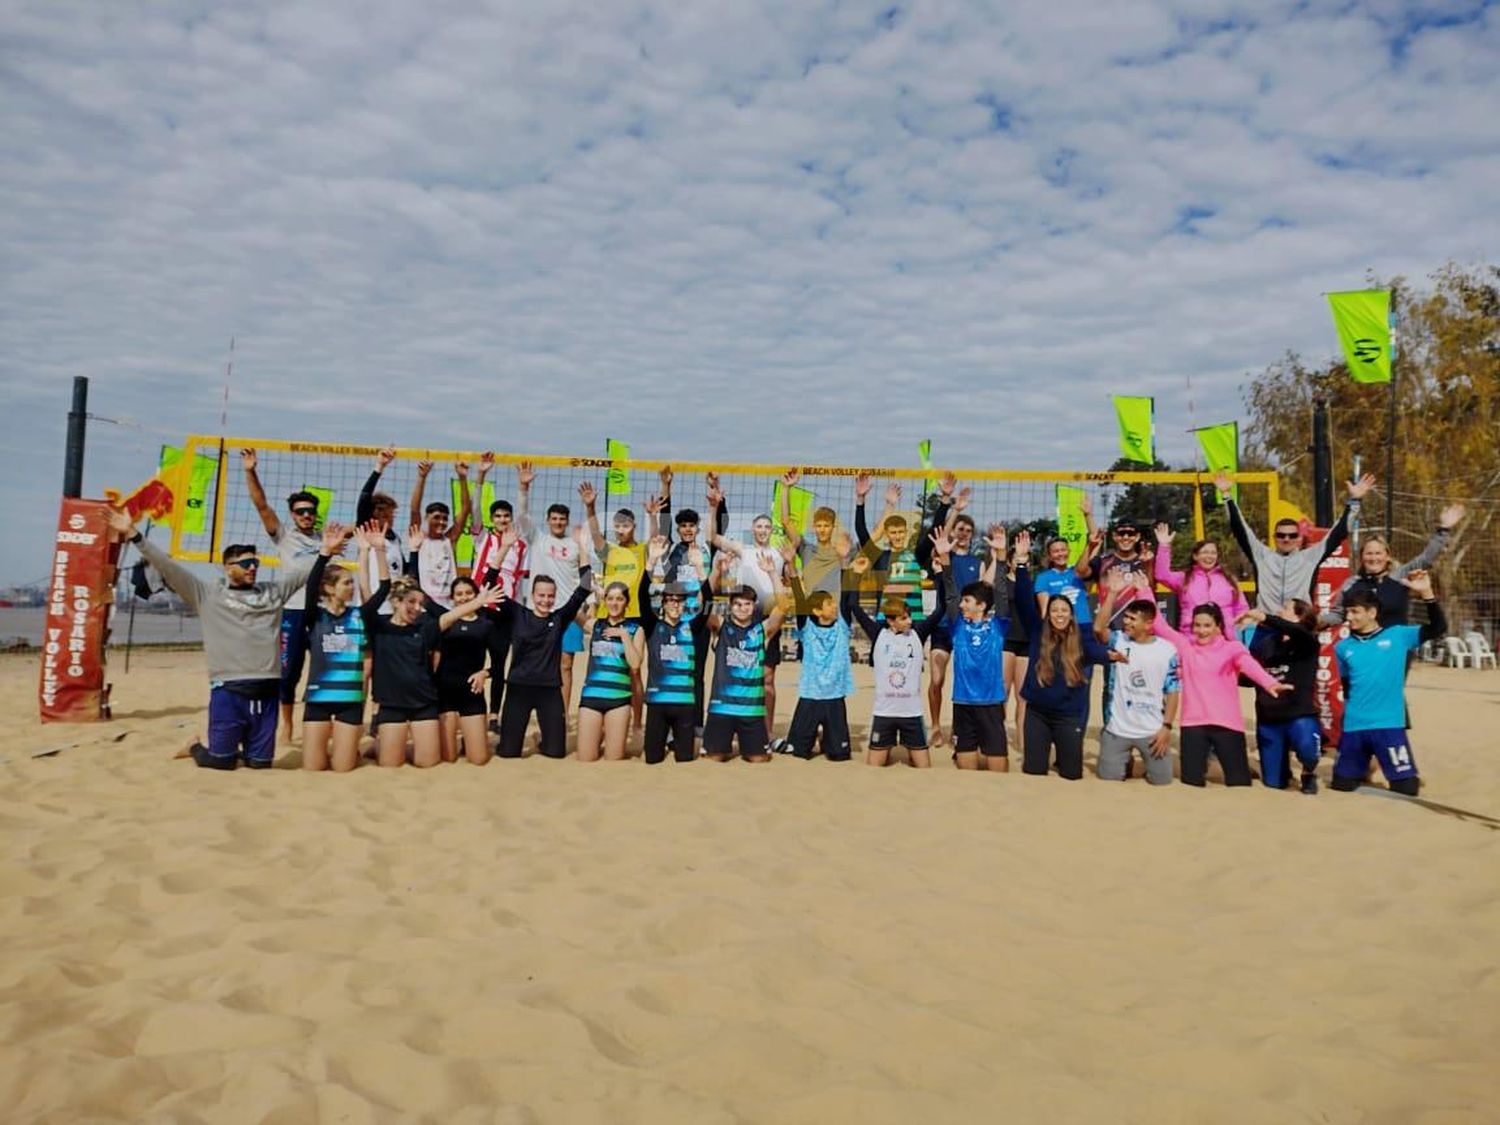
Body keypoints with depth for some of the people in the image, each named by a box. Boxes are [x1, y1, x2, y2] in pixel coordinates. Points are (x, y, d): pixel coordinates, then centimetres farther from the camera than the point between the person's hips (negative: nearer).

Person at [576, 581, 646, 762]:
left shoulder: (635, 629, 3)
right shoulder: (594, 625, 9)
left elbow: (635, 663, -8)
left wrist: (624, 635, -11)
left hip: (618, 698, -1)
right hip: (591, 696, 1)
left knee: (614, 760, 3)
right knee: (585, 759, 2)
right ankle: (598, 737, 32)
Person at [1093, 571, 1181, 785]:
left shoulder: (1167, 651, -5)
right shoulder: (1120, 641, -4)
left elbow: (1173, 691, -2)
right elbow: (1098, 628, -25)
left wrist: (1167, 727, -8)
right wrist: (1112, 593, -27)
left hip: (1153, 731, -1)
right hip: (1117, 729, 1)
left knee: (1162, 780, 5)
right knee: (1108, 778, 6)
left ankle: (1147, 764, 38)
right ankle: (1126, 763, 38)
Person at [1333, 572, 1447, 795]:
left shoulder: (1398, 635, 0)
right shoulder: (1342, 647, 6)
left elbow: (1438, 628, -9)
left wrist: (1426, 593, -19)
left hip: (1389, 725, -3)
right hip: (1353, 727, 3)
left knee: (1406, 788, -2)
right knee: (1341, 784, 9)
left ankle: (1413, 776, 30)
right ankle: (1362, 770, 39)